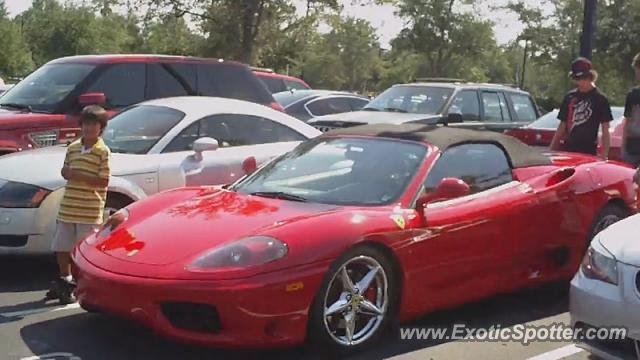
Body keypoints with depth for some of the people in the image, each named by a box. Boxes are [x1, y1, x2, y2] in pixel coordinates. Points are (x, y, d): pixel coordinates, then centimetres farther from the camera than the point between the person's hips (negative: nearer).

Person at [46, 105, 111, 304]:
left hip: (90, 211, -6)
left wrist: (79, 176, -17)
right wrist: (67, 173, -5)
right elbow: (65, 170, 19)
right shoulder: (73, 148, 11)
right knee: (61, 248, 13)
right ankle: (65, 280, 31)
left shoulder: (103, 151, -7)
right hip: (67, 208, 6)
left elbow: (103, 181, -12)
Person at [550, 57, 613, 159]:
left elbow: (605, 131, -1)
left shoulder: (600, 99, 0)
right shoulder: (569, 97, 11)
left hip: (588, 152, -4)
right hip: (567, 149, 4)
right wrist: (551, 150, 9)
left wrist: (604, 156, -9)